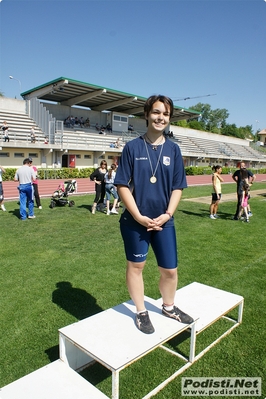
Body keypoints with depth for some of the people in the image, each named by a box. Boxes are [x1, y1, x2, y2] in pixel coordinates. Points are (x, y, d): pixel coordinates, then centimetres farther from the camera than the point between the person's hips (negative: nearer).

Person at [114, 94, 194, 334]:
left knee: (170, 270, 11)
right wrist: (139, 216, -14)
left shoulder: (173, 149, 3)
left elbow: (177, 187, 3)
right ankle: (141, 312, 34)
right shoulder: (133, 147, -6)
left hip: (164, 221, 3)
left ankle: (169, 307, 40)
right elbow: (123, 186, -8)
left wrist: (167, 215, -9)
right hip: (135, 221, -2)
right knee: (136, 266, 12)